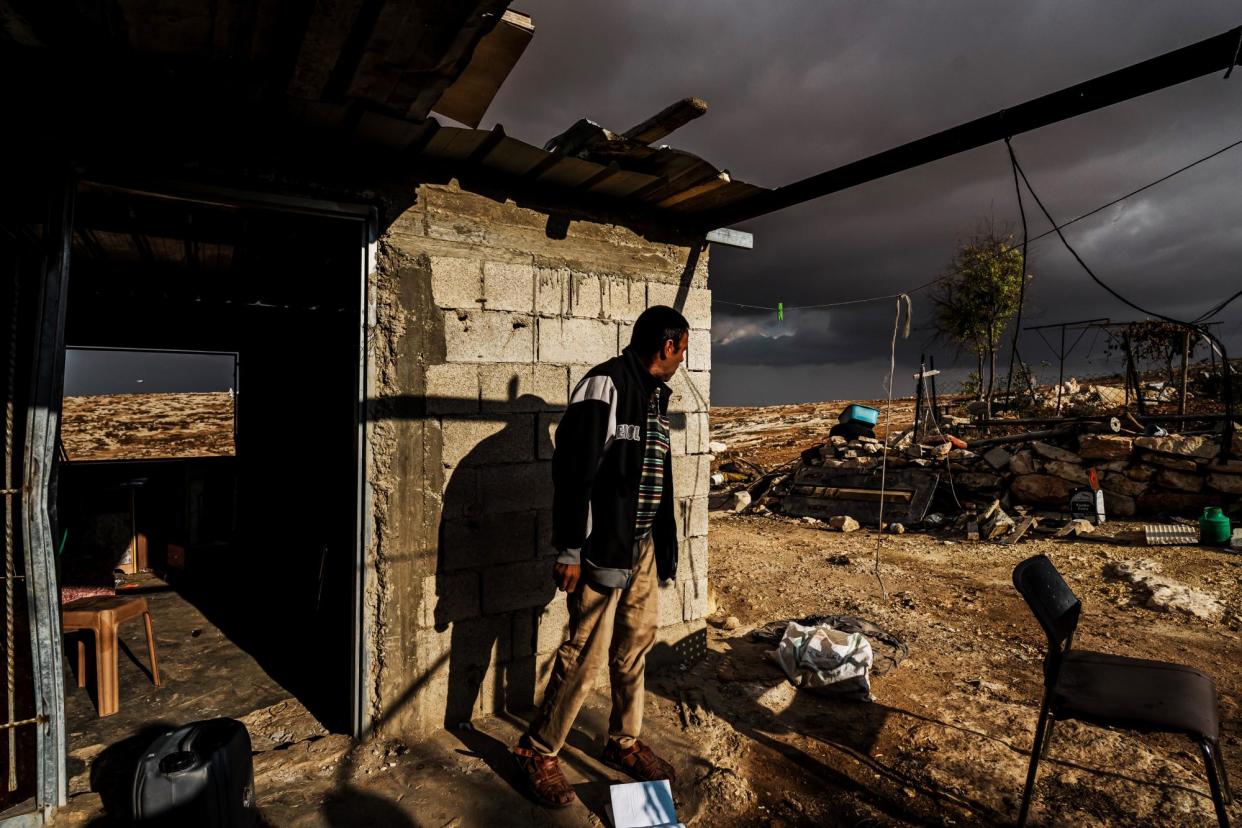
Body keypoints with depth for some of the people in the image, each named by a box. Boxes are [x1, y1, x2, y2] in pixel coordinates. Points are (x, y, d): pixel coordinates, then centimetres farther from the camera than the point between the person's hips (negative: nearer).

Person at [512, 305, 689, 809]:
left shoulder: (656, 393, 12)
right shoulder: (605, 385, -17)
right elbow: (573, 472, -20)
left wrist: (662, 541, 18)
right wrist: (569, 551, -19)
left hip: (642, 544, 9)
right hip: (602, 546, -8)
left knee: (637, 643, 16)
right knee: (588, 654, 0)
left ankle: (623, 742, 35)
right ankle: (537, 751, 22)